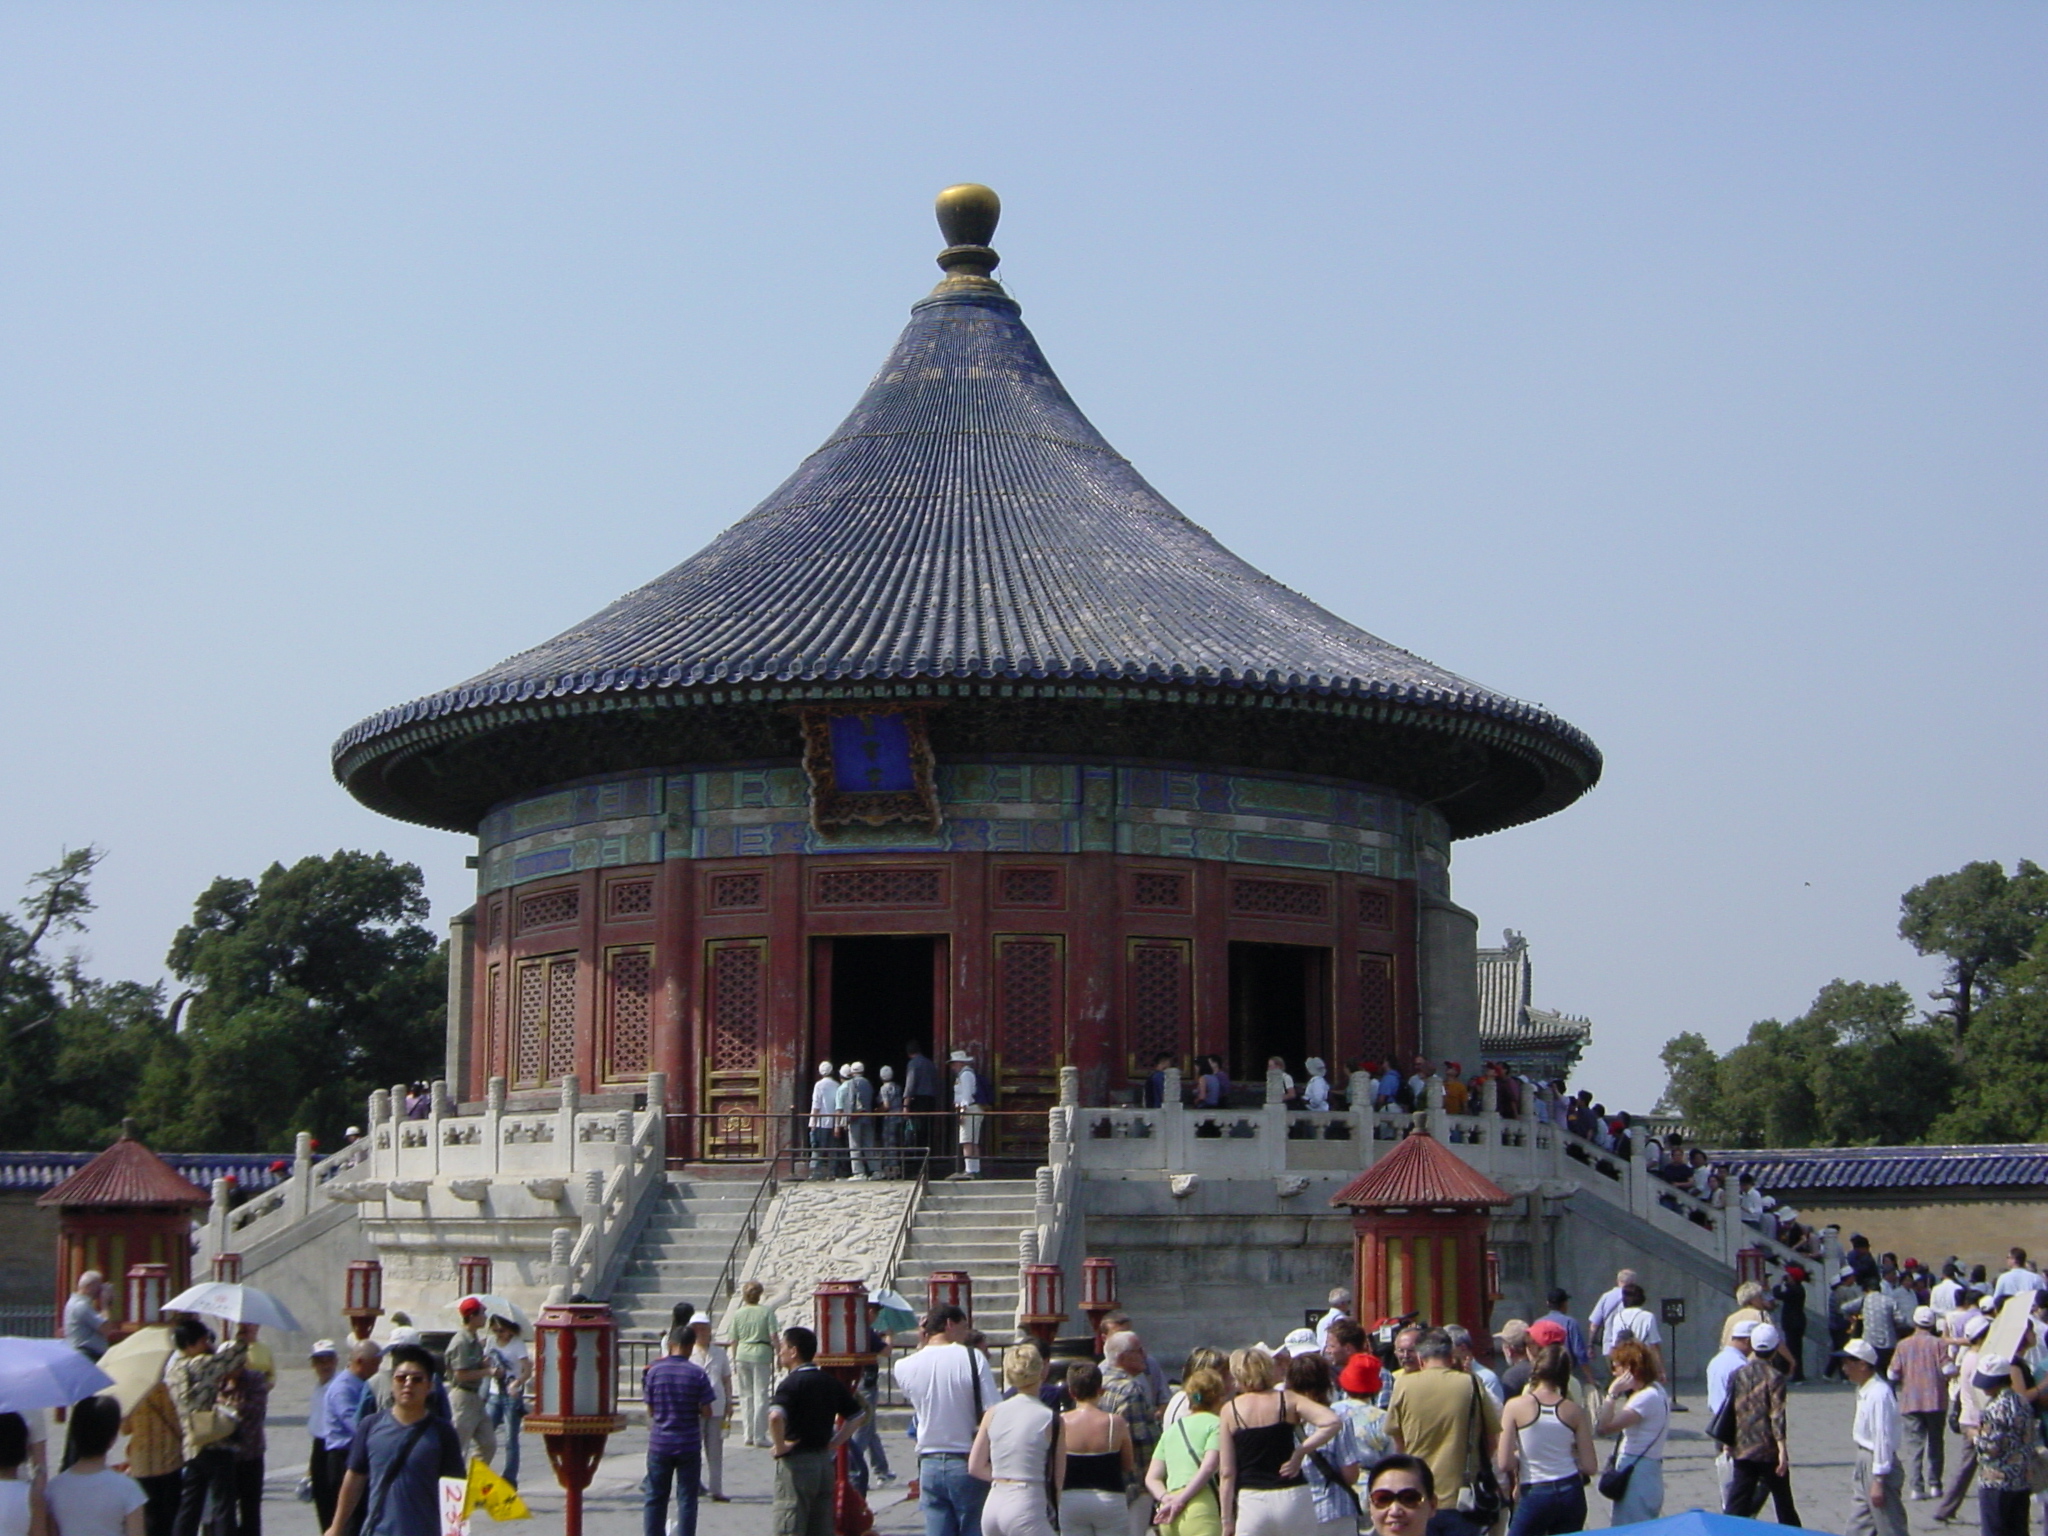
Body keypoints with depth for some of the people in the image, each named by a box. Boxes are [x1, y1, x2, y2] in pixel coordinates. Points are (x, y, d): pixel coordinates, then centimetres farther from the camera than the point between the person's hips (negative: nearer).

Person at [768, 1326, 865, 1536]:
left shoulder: (792, 1383, -13)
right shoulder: (831, 1383, 9)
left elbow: (775, 1416, -31)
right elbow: (858, 1415, 18)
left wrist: (780, 1446, -17)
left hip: (796, 1463, -7)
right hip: (824, 1461, 7)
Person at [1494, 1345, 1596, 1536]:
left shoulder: (1516, 1406, -8)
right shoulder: (1575, 1411, -1)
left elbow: (1504, 1463, -12)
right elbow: (1590, 1467, 0)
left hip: (1534, 1496, -3)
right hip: (1571, 1493, 3)